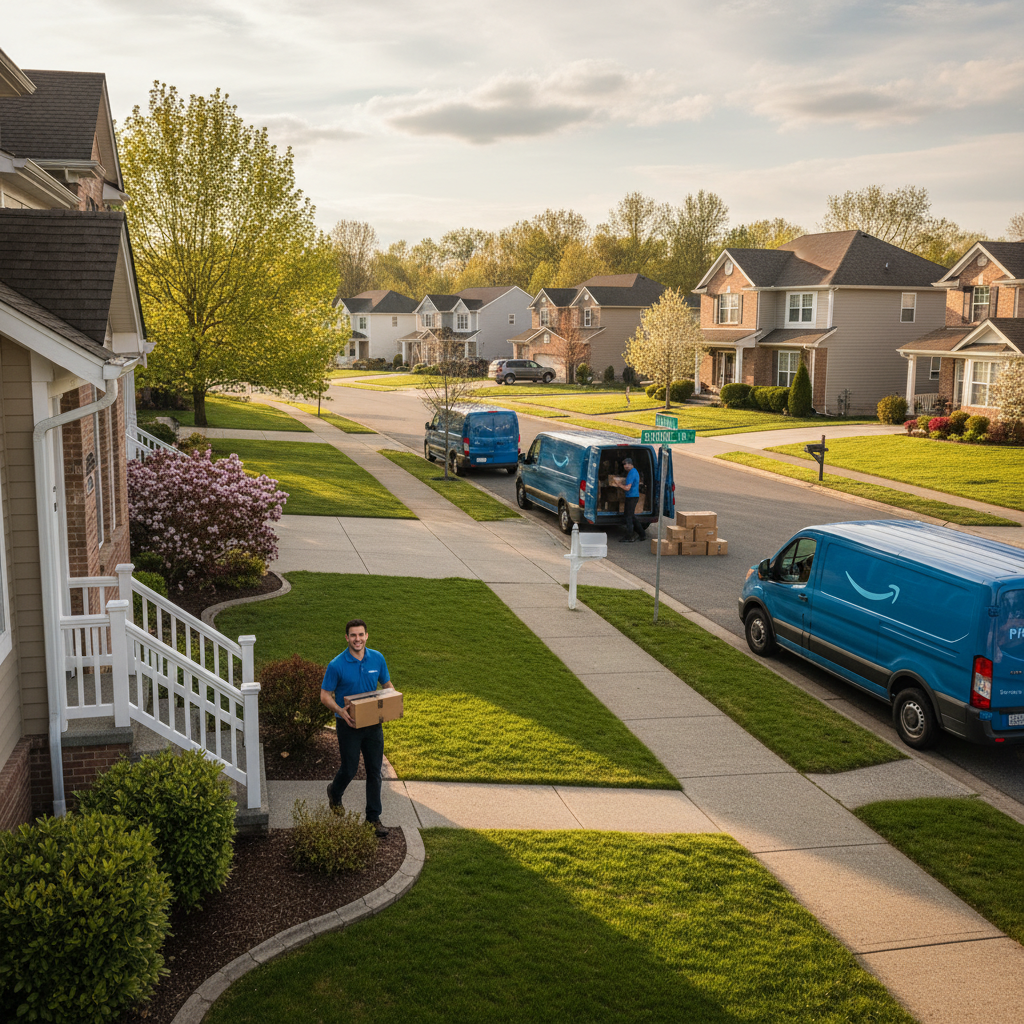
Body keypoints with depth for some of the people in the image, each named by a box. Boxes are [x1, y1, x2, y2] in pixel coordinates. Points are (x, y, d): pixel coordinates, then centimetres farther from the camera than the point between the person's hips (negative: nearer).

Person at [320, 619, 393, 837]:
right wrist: (341, 711, -25)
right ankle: (335, 793, 41)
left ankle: (373, 818, 17)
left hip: (373, 723, 3)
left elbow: (387, 684, 11)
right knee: (349, 769, 7)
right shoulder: (337, 665, -14)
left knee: (374, 771, 6)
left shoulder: (378, 659, -3)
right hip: (349, 724, -3)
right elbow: (325, 695, -8)